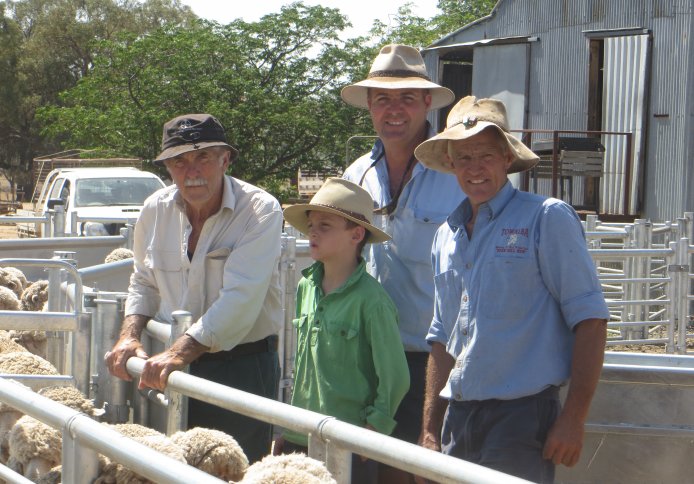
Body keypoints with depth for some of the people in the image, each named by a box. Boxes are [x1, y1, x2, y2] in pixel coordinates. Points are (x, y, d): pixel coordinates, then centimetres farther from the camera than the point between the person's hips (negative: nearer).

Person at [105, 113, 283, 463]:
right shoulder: (156, 209, 4)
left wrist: (180, 353, -31)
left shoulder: (260, 210, -14)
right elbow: (144, 284, 19)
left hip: (242, 371, -5)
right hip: (173, 365, 5)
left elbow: (240, 298, -23)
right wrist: (129, 336, 0)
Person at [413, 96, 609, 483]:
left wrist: (574, 418, -15)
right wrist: (431, 431, 17)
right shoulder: (447, 235, 14)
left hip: (522, 414, -6)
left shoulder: (546, 218, -5)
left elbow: (589, 319, -9)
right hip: (458, 419, 6)